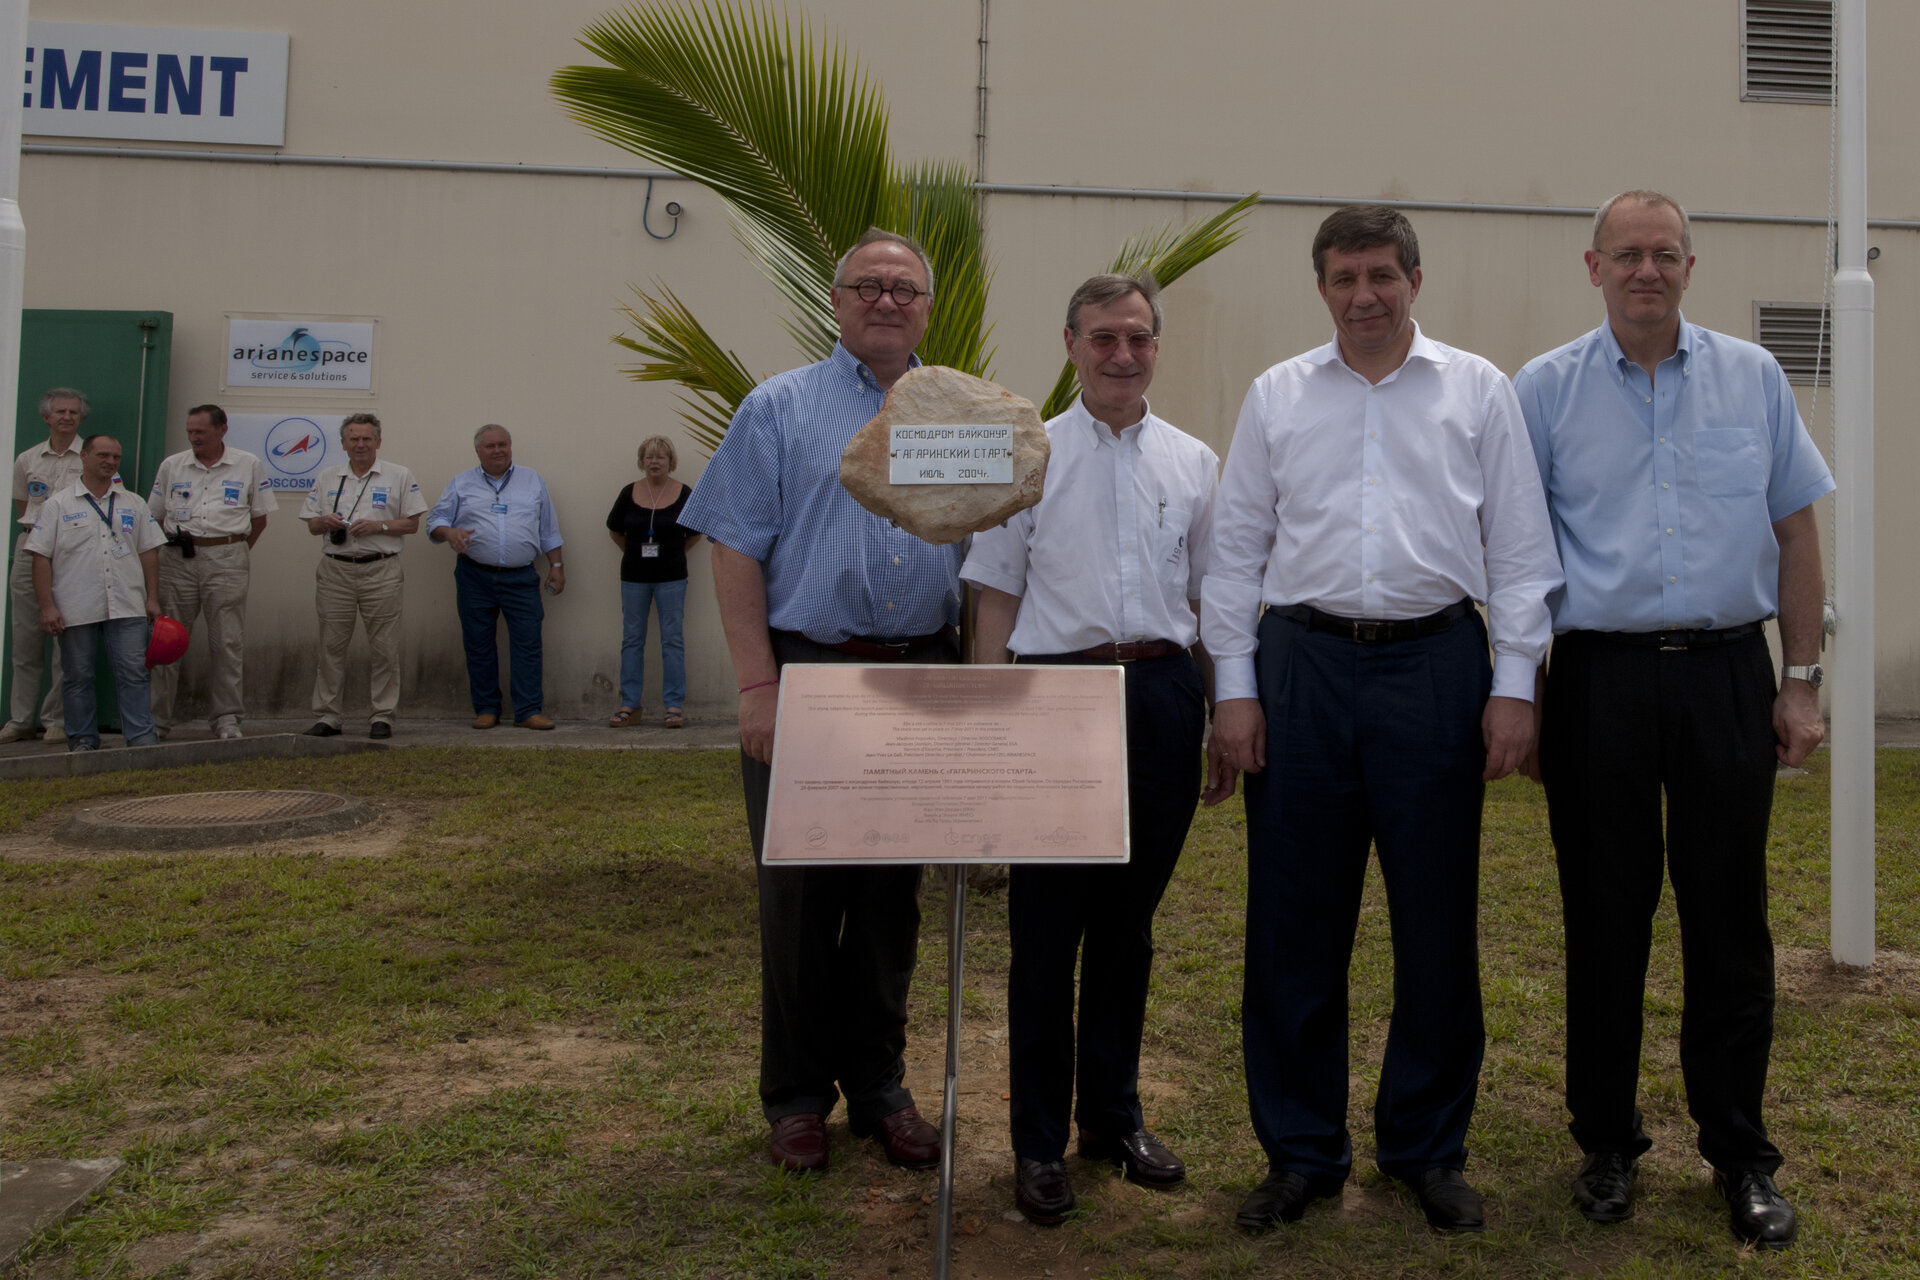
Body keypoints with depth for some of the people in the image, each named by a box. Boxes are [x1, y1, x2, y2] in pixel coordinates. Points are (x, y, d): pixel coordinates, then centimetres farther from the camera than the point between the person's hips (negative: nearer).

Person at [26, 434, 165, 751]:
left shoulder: (133, 505, 13)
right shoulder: (58, 504, 4)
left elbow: (149, 552, 13)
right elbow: (41, 557, 0)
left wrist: (153, 599, 5)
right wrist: (46, 606, -7)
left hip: (127, 606, 2)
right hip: (75, 609, -1)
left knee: (133, 674, -2)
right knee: (77, 676, 6)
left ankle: (142, 738, 0)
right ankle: (83, 741, 15)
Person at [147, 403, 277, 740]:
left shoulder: (249, 466, 6)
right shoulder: (171, 466, 11)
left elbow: (259, 517, 11)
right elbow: (154, 516, 16)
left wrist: (236, 551, 8)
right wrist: (174, 539, 4)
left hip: (226, 561, -2)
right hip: (177, 561, 2)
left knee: (227, 643, -1)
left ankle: (226, 718, 8)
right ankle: (156, 719, 10)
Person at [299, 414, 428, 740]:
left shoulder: (399, 476, 6)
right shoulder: (326, 479, 14)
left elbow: (412, 523, 3)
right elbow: (311, 525, 15)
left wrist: (378, 526, -12)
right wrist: (325, 522, -7)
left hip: (381, 570, -2)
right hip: (335, 570, 3)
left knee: (383, 648, -1)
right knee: (331, 645, 4)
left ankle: (383, 716, 5)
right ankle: (327, 716, 10)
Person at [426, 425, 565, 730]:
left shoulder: (532, 481, 13)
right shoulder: (462, 484, 10)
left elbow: (549, 530, 15)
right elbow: (436, 521, 9)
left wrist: (556, 565, 10)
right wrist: (450, 533, -13)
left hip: (521, 578, 0)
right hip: (475, 578, 0)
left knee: (528, 643, -7)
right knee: (478, 645, 3)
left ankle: (529, 711, -4)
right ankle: (486, 709, 13)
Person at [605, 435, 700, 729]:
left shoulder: (684, 495, -3)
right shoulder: (629, 493, 1)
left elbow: (695, 532, 10)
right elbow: (615, 530, 14)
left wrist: (675, 552, 6)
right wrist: (634, 551, 11)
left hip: (671, 577, -2)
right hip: (634, 576, 2)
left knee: (672, 639, -1)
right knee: (632, 638, 4)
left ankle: (674, 705, 3)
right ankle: (629, 706, 9)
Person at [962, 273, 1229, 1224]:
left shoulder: (1193, 463, 12)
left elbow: (1209, 600, 15)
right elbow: (998, 600, 3)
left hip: (1163, 696, 3)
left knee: (1129, 922, 12)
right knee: (1047, 924, 1)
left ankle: (1113, 1115, 28)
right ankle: (1039, 1140, 15)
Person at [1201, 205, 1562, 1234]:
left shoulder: (1478, 390, 8)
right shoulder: (1276, 396, 11)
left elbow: (1519, 546, 6)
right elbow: (1236, 548, 9)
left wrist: (1513, 684, -2)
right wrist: (1235, 686, 2)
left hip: (1436, 662, 0)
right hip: (1302, 663, 1)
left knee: (1436, 922, 6)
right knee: (1295, 923, 4)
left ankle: (1429, 1149, 24)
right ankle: (1301, 1150, 19)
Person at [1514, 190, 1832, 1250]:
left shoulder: (1752, 378, 9)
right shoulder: (1546, 389, 4)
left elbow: (1795, 530, 10)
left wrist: (1802, 679, 5)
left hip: (1726, 676, 1)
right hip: (1599, 677, -1)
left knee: (1729, 920, 6)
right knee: (1604, 921, 7)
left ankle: (1739, 1153, 21)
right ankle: (1607, 1141, 22)